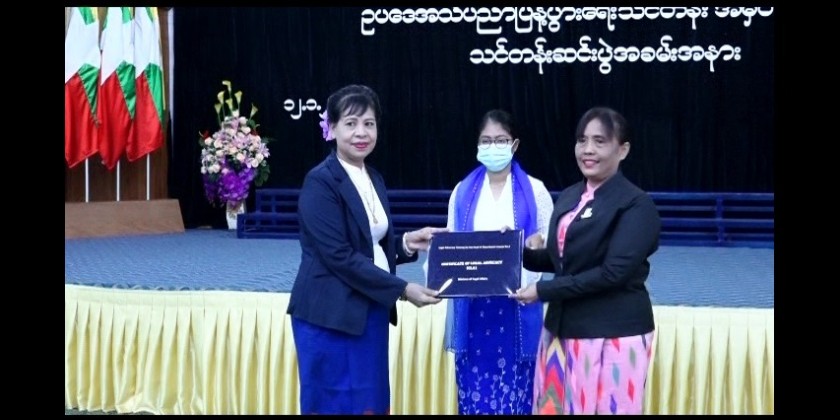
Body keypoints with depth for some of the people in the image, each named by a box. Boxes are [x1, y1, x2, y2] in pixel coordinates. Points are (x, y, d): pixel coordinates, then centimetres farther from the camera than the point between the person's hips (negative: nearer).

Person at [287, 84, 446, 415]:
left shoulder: (374, 180, 12)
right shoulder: (320, 182, -13)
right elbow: (340, 256, -19)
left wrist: (406, 243, -4)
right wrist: (402, 289, -19)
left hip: (370, 313, 8)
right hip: (331, 316, -7)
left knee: (370, 402, 10)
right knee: (335, 404, 0)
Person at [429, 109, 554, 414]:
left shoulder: (535, 191, 2)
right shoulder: (463, 191, 9)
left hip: (516, 307, -2)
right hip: (471, 307, 2)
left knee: (514, 394, 0)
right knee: (473, 393, 3)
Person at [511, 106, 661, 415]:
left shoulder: (636, 205, -12)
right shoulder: (569, 197, 11)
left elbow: (612, 273, -19)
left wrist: (543, 291, -18)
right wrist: (522, 251, -4)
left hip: (613, 333, -7)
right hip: (563, 327, 7)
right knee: (556, 408, 11)